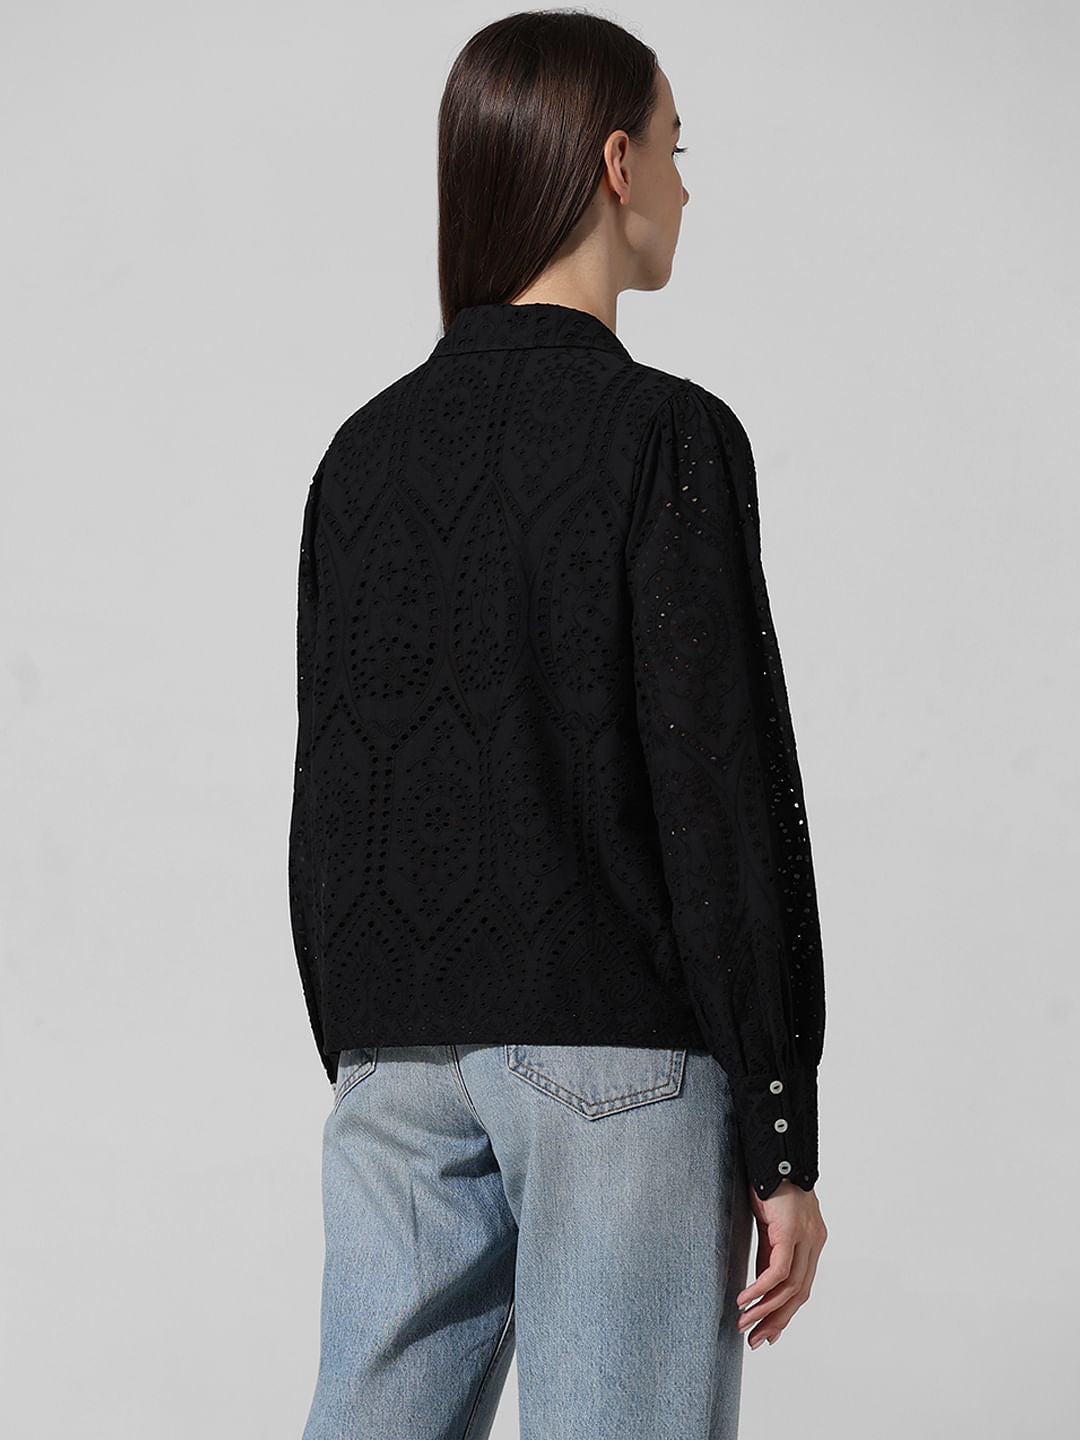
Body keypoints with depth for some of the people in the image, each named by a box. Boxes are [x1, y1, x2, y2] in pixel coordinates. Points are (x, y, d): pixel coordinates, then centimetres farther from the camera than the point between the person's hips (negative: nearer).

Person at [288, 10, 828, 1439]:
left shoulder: (367, 451, 10)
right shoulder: (662, 435, -7)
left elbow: (325, 809, 12)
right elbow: (724, 798, -11)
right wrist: (780, 1143, -8)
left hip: (402, 1061, 6)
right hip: (617, 1050, -5)